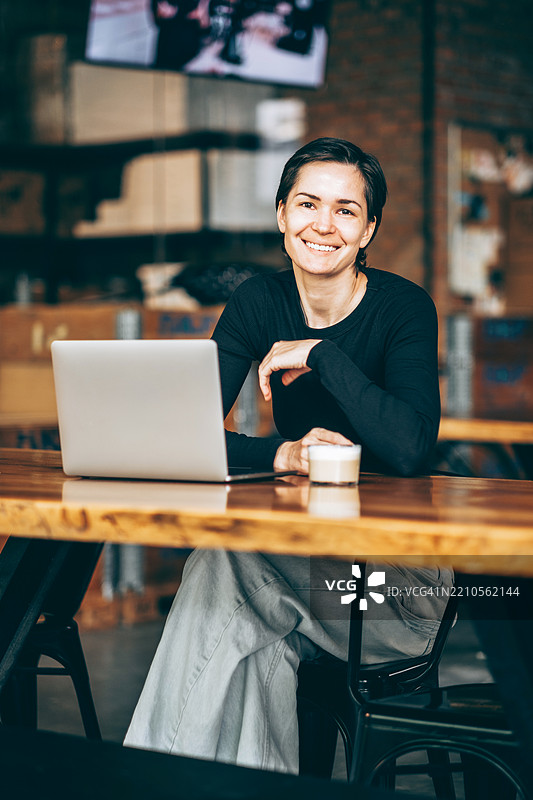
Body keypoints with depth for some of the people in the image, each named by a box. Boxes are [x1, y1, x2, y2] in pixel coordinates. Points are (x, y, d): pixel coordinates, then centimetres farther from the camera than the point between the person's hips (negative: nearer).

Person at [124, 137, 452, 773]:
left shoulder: (403, 307, -10)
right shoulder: (258, 303, 1)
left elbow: (410, 451, -26)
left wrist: (321, 354, -21)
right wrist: (279, 454, -26)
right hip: (296, 543, 4)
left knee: (226, 567, -29)